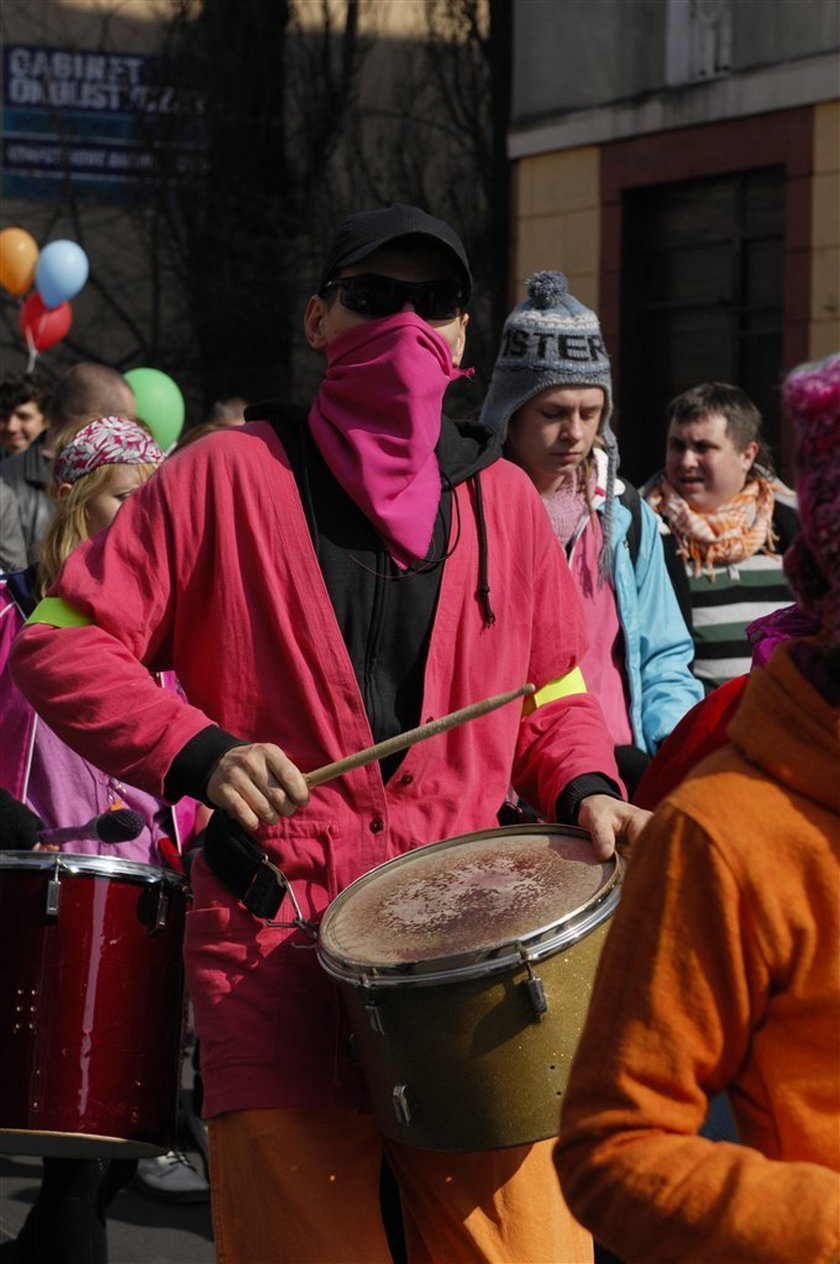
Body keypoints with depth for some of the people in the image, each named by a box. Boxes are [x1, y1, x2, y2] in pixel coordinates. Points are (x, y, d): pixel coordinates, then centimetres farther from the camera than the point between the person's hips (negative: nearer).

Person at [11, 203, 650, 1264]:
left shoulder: (503, 499, 13)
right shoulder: (228, 476, 2)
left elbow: (554, 697, 22)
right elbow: (63, 640, 0)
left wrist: (584, 790, 1)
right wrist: (195, 751, -13)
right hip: (279, 935, -3)